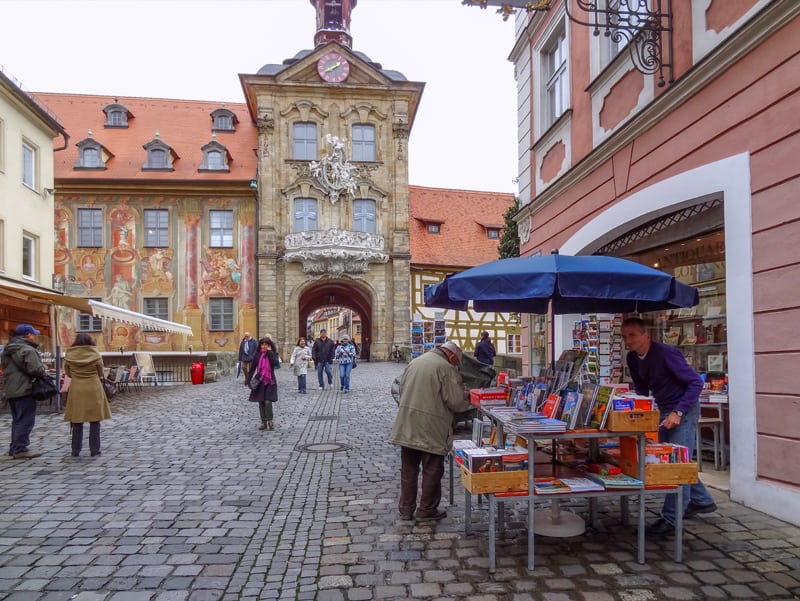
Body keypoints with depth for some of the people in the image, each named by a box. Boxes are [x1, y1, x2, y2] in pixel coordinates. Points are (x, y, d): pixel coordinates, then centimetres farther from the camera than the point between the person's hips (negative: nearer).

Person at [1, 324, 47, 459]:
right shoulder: (28, 350, -16)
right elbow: (36, 369, -23)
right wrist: (44, 372, -5)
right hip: (25, 390, -10)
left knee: (17, 420, 18)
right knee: (26, 421, -5)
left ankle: (14, 448, 22)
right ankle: (21, 449, -5)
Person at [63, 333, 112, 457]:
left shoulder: (69, 355, -3)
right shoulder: (95, 354, -7)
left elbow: (68, 372, 6)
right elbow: (100, 373, 2)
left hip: (76, 390, 2)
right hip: (93, 389, -2)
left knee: (77, 421, 10)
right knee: (94, 421, 6)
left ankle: (75, 450, 14)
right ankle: (94, 450, 7)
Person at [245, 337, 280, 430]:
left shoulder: (272, 355, -1)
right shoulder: (258, 356, 4)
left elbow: (275, 362, -22)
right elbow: (252, 368, 7)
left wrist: (269, 352, -17)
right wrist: (247, 380, 4)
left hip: (270, 382, -3)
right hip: (259, 382, 3)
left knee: (268, 402, -14)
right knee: (261, 403, 5)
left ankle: (270, 421, 1)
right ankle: (264, 422, 15)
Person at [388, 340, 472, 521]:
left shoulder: (414, 362, 11)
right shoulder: (446, 368, -11)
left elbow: (402, 391, 16)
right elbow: (456, 402, -13)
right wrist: (467, 401, 7)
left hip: (407, 426, 7)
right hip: (432, 428, -6)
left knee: (408, 469, 15)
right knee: (432, 470, 9)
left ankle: (406, 509, 24)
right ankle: (427, 510, 19)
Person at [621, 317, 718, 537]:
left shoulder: (666, 353, -23)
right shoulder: (633, 359, 1)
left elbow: (696, 382, -23)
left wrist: (678, 412, -28)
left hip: (683, 410, -9)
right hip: (664, 411, 9)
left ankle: (670, 519, -3)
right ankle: (702, 500, 34)